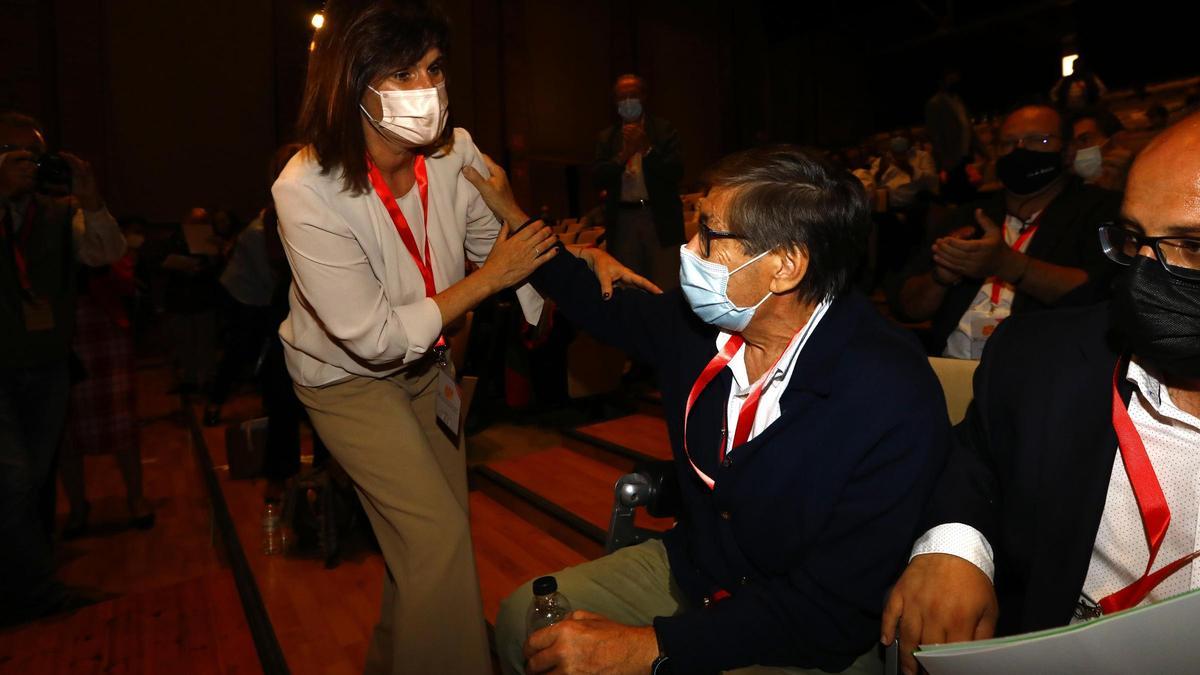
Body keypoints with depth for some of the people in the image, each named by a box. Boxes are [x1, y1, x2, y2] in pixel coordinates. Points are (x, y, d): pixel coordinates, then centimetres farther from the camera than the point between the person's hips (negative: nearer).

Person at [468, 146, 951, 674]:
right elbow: (611, 310, 11)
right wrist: (515, 219, 17)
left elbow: (830, 612, -25)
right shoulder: (699, 318, -10)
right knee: (523, 618, -2)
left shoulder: (894, 402, -28)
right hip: (691, 566, 6)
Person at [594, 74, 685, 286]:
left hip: (660, 219, -2)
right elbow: (598, 179, -2)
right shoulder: (607, 137, 9)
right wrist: (624, 154, -15)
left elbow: (676, 172, -7)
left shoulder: (664, 130, 3)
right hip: (622, 220, 2)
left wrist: (647, 148, -17)